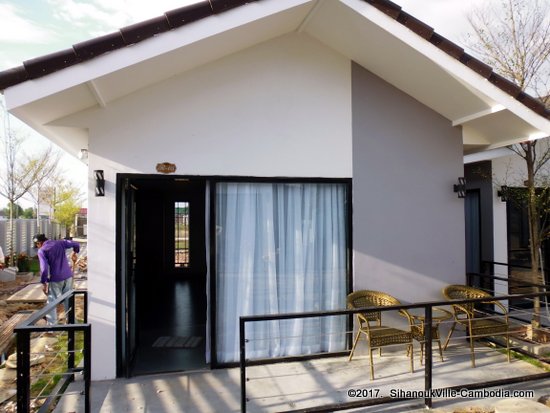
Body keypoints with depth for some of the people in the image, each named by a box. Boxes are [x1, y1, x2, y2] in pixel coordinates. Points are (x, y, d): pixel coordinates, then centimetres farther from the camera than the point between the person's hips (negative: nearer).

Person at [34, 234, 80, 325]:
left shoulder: (42, 250, -8)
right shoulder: (60, 243, 4)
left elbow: (44, 268, -15)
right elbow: (76, 244, 1)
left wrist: (43, 283, -7)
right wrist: (74, 253, 21)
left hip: (55, 279, -5)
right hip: (68, 276, 5)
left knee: (52, 302, 8)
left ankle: (52, 324, 7)